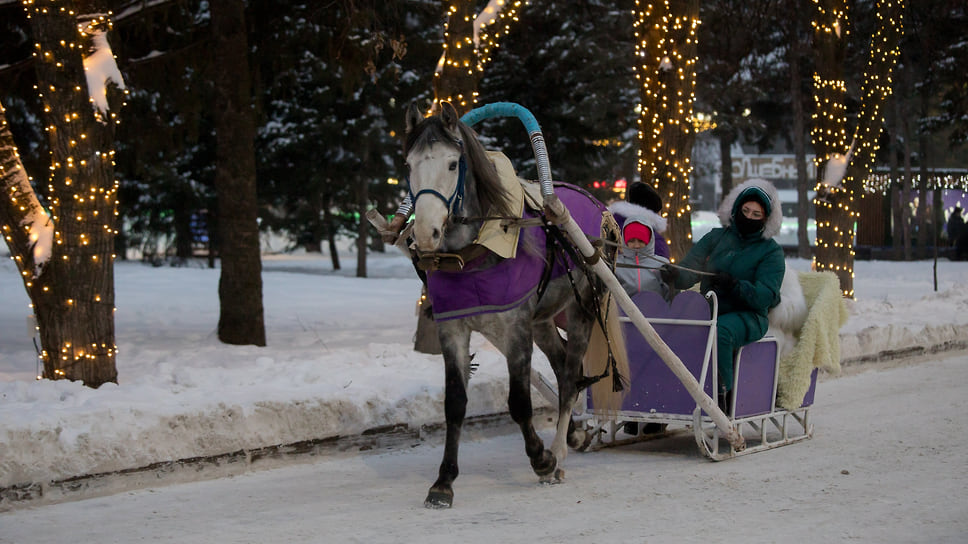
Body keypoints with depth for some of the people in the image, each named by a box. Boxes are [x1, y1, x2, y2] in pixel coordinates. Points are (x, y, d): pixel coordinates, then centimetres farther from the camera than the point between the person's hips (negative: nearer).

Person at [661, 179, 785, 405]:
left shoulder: (771, 251, 4)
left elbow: (765, 296, -11)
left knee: (720, 331, -37)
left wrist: (735, 285, -28)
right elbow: (689, 271, 5)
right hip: (709, 310, 4)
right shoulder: (716, 238, 15)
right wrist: (674, 274, -20)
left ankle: (721, 393, -28)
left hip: (747, 316, -4)